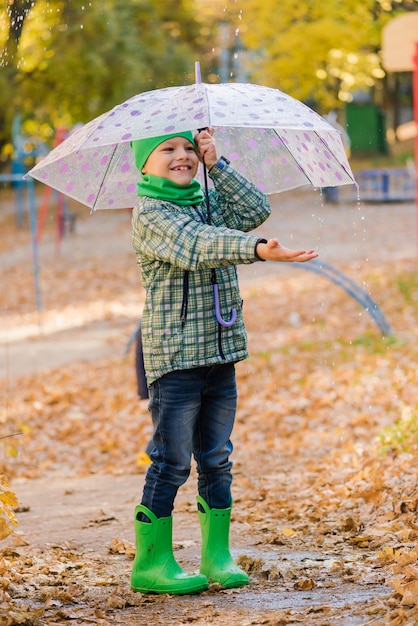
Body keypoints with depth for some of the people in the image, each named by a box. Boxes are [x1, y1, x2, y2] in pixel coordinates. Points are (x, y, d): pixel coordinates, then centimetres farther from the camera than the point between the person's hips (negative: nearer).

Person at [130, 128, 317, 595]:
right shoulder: (150, 214, -10)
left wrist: (216, 166, -6)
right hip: (174, 355, -7)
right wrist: (257, 250, -42)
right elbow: (195, 246, -28)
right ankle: (150, 564, 4)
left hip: (221, 352, 7)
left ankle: (217, 555, 19)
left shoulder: (210, 202, 14)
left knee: (216, 459, 11)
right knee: (172, 460, -4)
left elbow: (256, 210, -1)